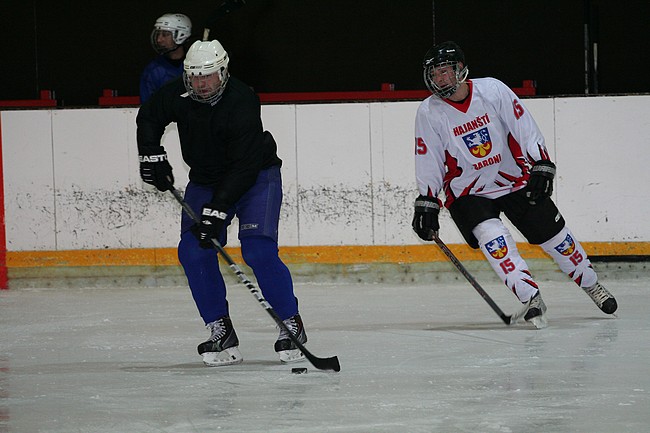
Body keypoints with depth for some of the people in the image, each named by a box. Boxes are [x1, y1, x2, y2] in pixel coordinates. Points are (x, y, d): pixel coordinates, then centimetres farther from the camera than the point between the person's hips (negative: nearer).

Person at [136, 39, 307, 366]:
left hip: (256, 176, -6)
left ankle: (291, 324, -6)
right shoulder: (178, 95, -13)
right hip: (206, 179, 6)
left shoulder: (242, 103, -29)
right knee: (193, 251, -10)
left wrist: (217, 210, -36)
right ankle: (220, 331, -2)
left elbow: (244, 167, -32)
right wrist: (151, 155, -5)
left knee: (258, 250, -21)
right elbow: (148, 118, 9)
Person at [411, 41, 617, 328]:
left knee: (553, 235, 4)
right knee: (492, 238, -27)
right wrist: (426, 205, -8)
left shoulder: (492, 90, -13)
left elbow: (526, 129, -8)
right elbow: (428, 162, -4)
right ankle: (531, 299, -27)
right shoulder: (429, 113, -10)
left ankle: (591, 285, 26)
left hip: (516, 181, 1)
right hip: (468, 193, -1)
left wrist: (541, 168, -13)